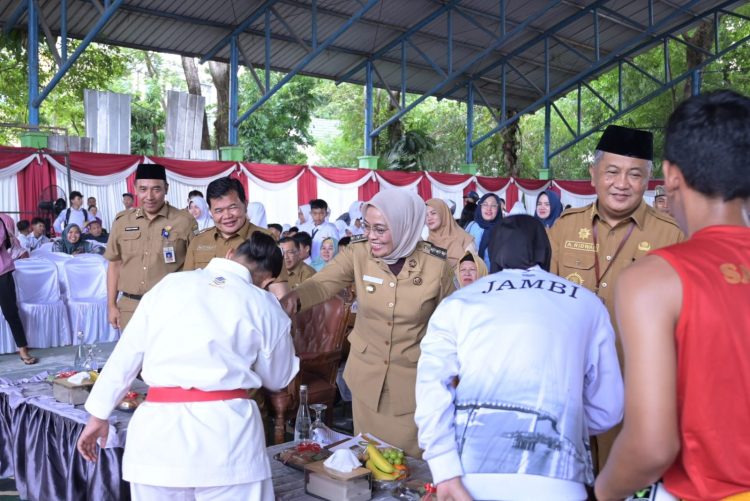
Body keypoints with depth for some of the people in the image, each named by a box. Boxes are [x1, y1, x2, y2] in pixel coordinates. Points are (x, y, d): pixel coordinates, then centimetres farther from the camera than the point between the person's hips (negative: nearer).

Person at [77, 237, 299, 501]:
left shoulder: (169, 284, 8)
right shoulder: (265, 305, 3)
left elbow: (125, 355, 7)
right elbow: (277, 379, 15)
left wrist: (98, 414, 16)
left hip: (159, 423, 2)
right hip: (225, 425, -2)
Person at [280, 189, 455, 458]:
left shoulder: (436, 265, -14)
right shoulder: (358, 252, -11)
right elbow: (323, 283, -20)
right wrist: (294, 297, -41)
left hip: (412, 378, -2)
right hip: (366, 375, 2)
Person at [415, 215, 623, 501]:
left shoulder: (457, 301, 13)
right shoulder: (587, 304, 15)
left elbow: (432, 385, -2)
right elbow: (606, 411, 16)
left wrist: (446, 474, -8)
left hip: (470, 473, 0)